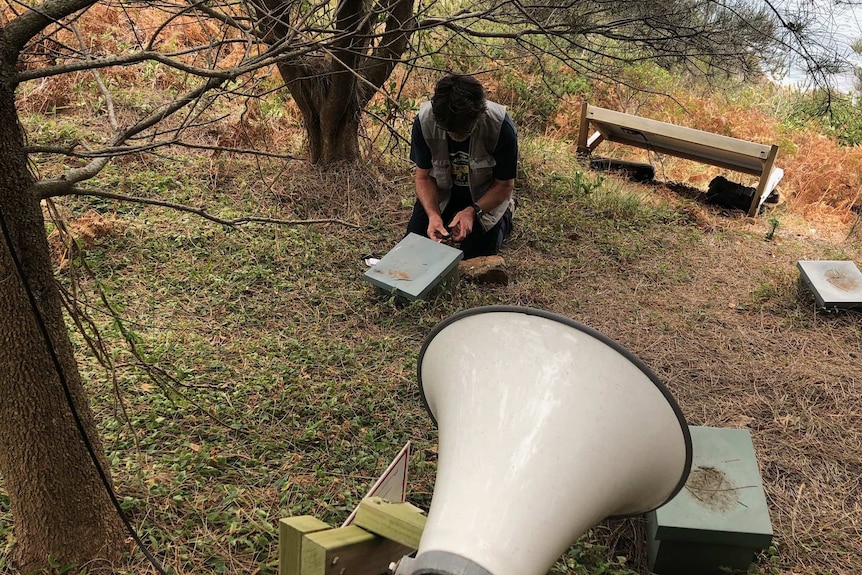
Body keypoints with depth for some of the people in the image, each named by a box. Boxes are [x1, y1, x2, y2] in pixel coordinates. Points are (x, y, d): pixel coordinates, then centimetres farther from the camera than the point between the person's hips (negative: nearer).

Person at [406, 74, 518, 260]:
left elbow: (504, 185, -18)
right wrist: (433, 214, -31)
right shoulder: (424, 121, -27)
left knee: (477, 255, -9)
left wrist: (472, 212, -33)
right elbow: (424, 177, -14)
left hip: (485, 195, -2)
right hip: (442, 190, 2)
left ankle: (504, 216, 20)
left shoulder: (502, 127, -32)